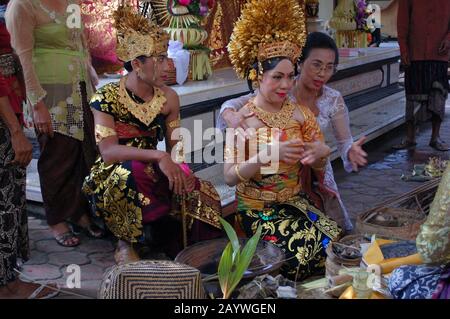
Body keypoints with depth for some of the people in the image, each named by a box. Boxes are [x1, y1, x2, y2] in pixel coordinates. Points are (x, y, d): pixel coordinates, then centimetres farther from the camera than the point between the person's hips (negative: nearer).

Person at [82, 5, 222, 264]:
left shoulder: (168, 97, 2)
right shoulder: (107, 97, -12)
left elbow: (175, 146, 5)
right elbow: (108, 151, -22)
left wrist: (178, 166, -18)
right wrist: (159, 157, -33)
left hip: (155, 175, 4)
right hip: (114, 180, -4)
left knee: (202, 196, -20)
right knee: (135, 170, -37)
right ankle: (128, 241, -11)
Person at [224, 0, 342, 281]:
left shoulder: (301, 114, 3)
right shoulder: (241, 119, -10)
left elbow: (320, 168, 7)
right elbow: (230, 177, -16)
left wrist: (319, 155, -18)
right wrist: (267, 155, -31)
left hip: (297, 202, 4)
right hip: (257, 210, -4)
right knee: (310, 250, -24)